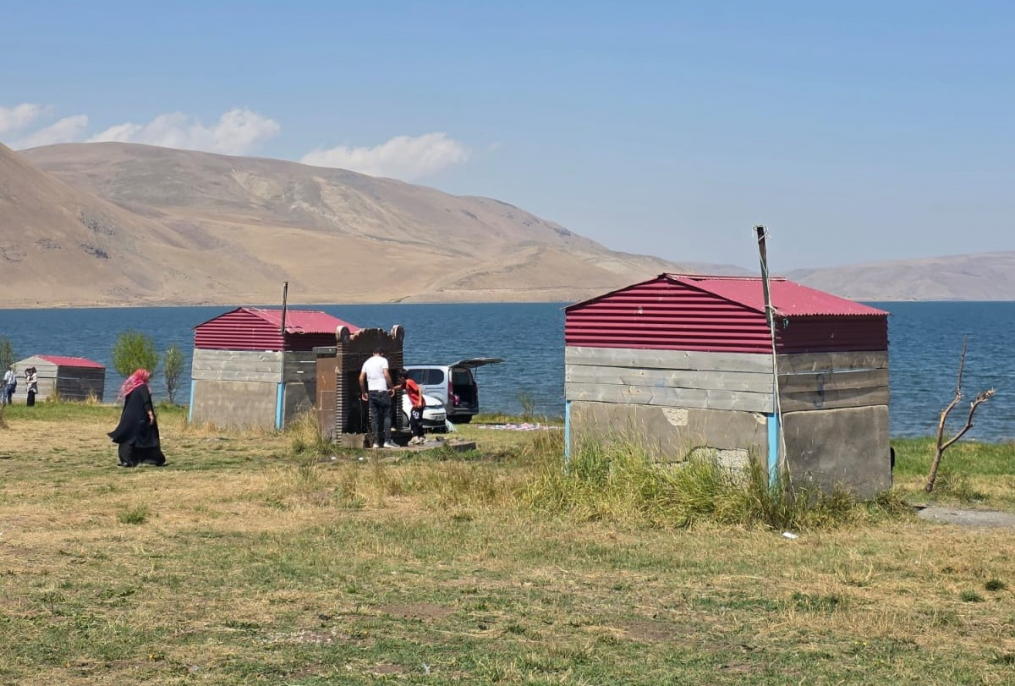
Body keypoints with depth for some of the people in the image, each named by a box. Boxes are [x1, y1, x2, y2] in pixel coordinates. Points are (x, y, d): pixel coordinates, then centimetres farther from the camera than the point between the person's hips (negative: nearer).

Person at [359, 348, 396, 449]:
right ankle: (387, 440, -10)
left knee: (374, 417, 6)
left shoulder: (367, 362, 15)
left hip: (371, 391, 5)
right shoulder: (383, 360, 0)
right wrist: (391, 388, -3)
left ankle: (376, 442, 2)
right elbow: (386, 375, -12)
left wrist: (363, 392, 18)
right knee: (387, 415, -1)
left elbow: (361, 378, 11)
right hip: (382, 391, -5)